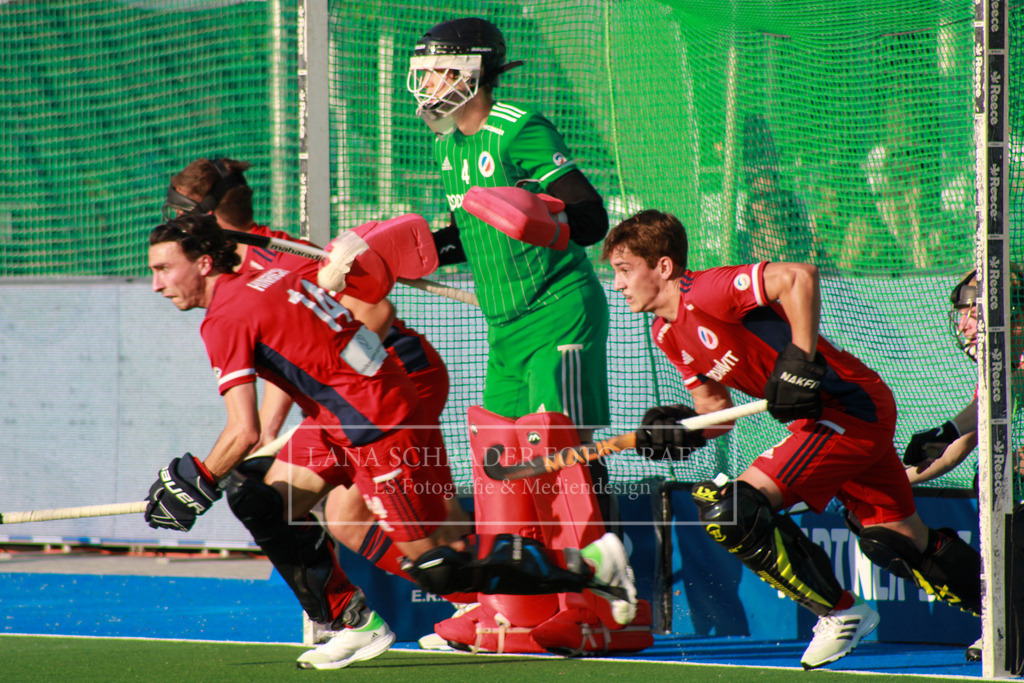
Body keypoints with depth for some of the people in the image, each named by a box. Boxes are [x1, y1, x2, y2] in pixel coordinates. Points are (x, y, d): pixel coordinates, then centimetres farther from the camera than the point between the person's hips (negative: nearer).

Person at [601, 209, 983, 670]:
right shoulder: (667, 333, 11)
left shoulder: (705, 293, -18)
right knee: (898, 543, 16)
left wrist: (800, 361, -30)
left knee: (730, 510, -16)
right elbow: (716, 409, 14)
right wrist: (683, 431, -7)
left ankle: (841, 613, -4)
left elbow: (798, 276, -29)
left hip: (849, 405, -10)